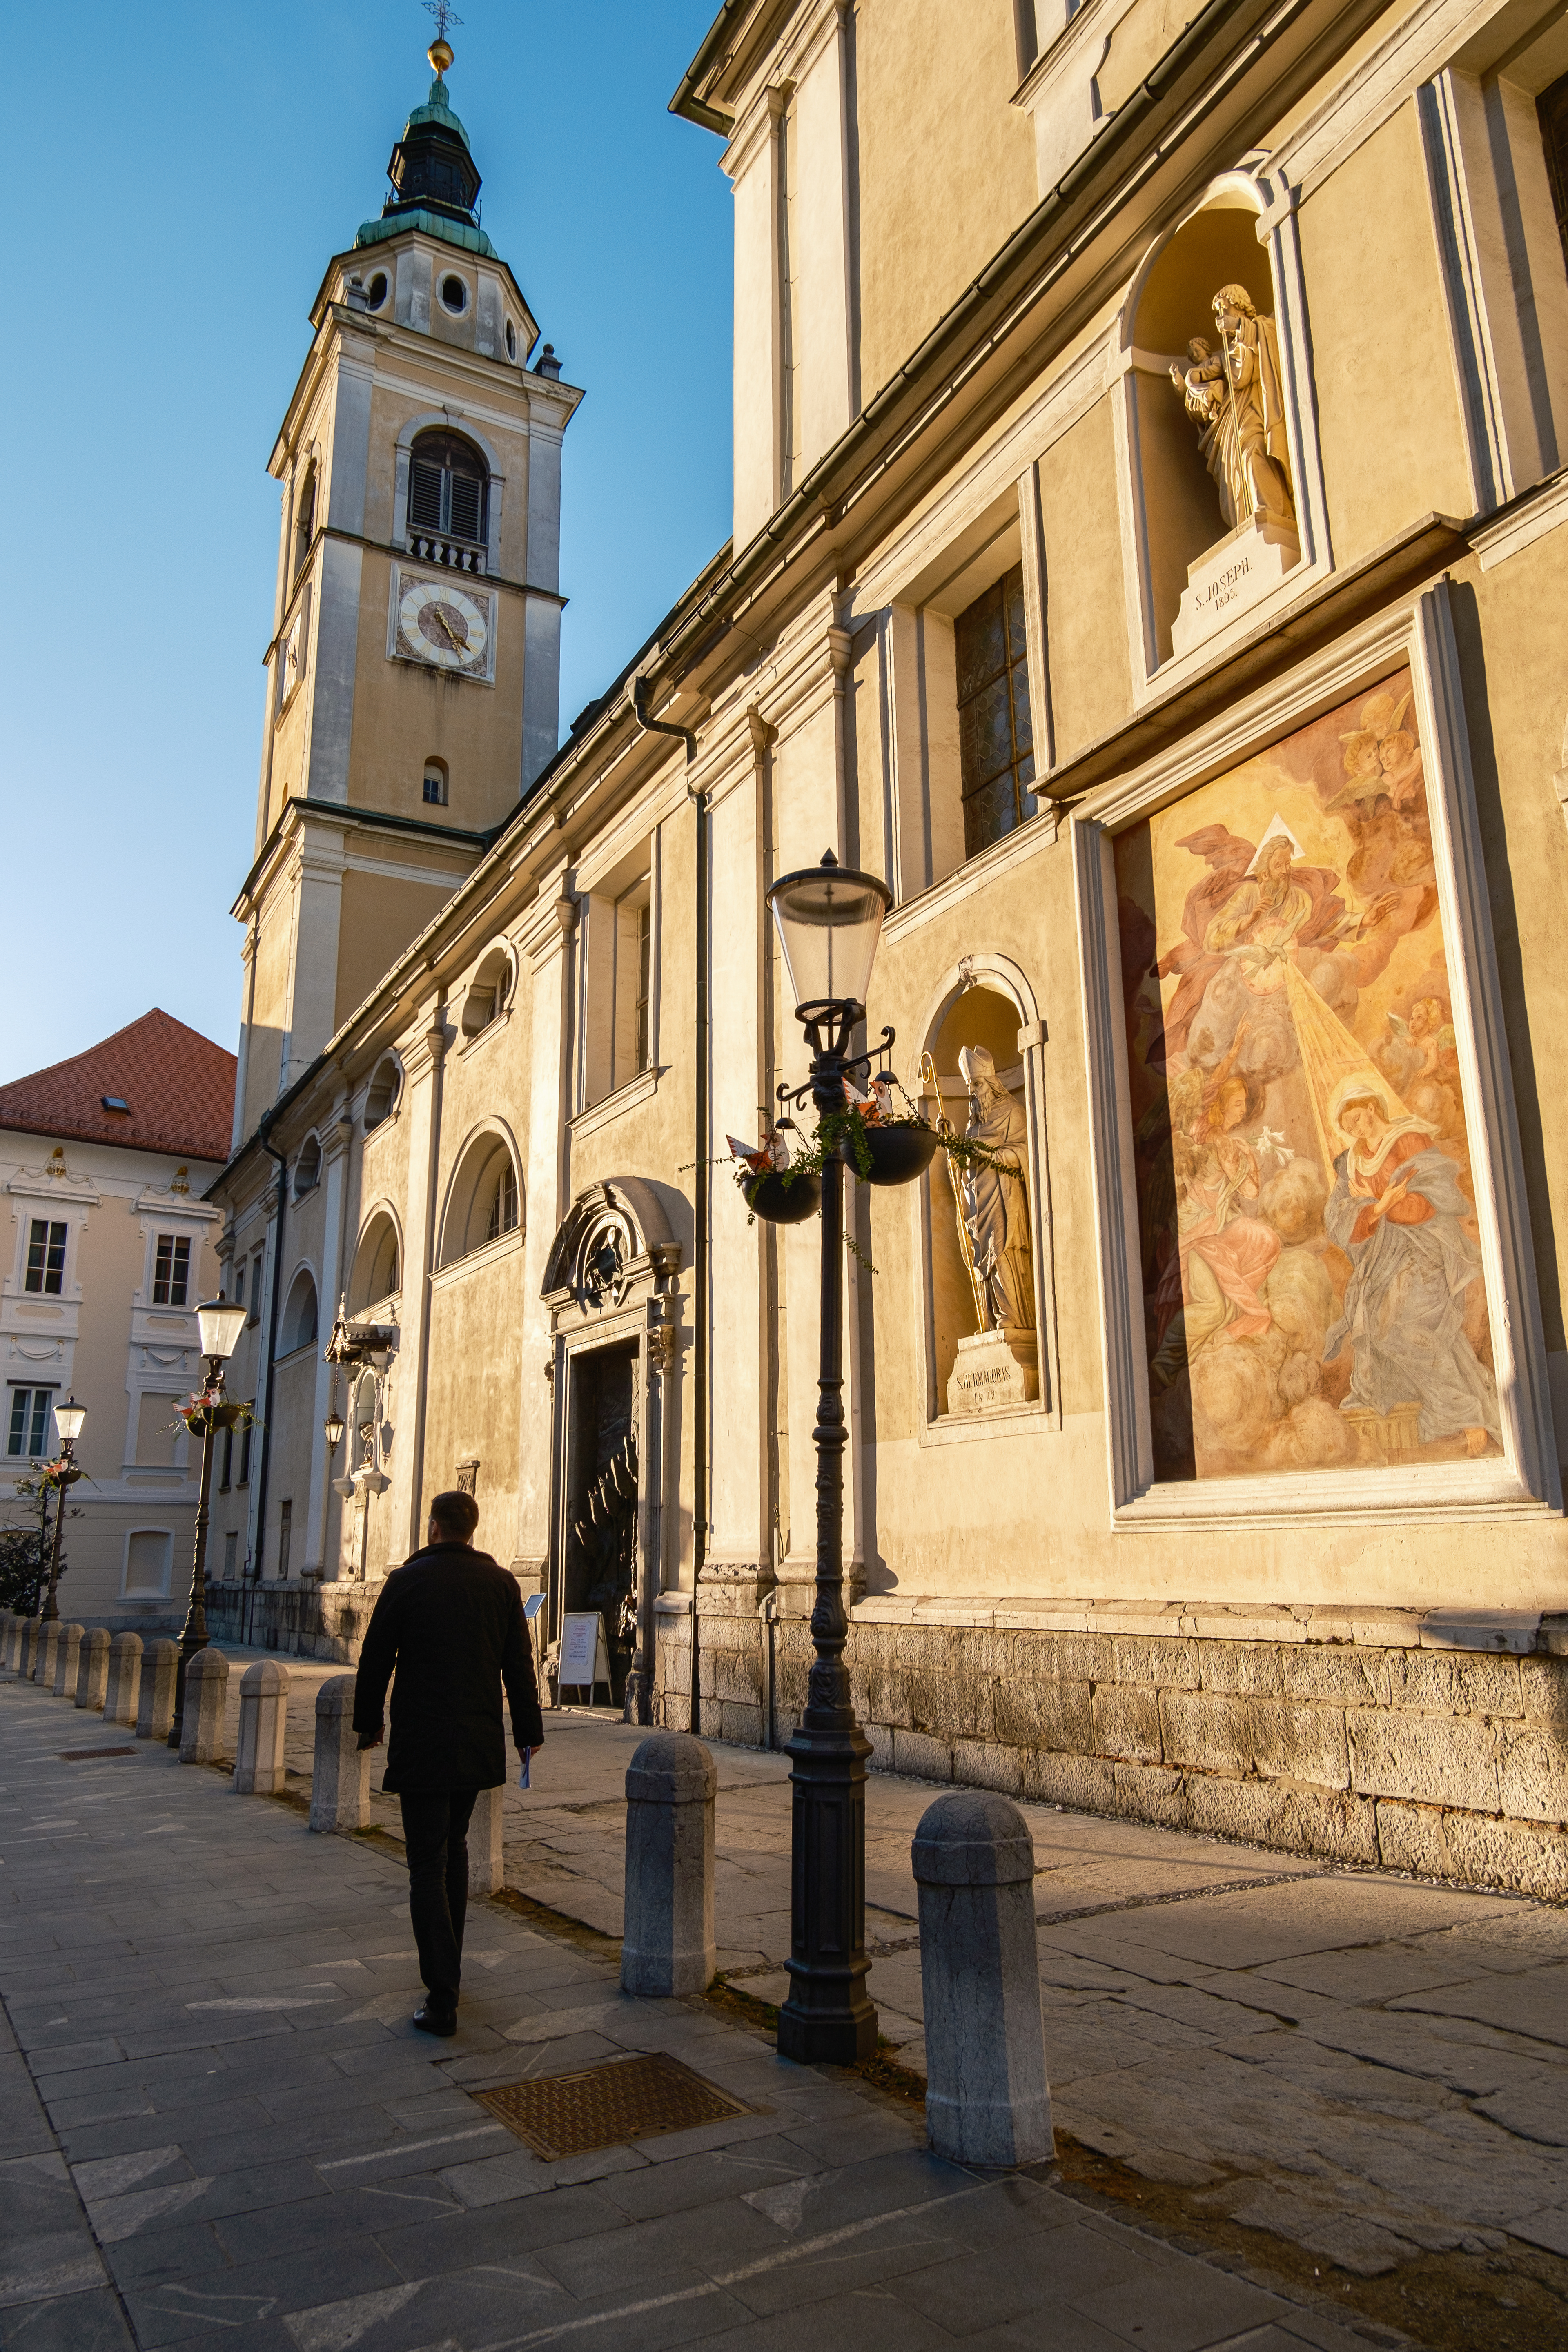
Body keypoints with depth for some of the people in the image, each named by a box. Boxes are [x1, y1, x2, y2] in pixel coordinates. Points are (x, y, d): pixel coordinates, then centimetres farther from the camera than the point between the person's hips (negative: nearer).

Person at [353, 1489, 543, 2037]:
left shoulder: (405, 1581, -8)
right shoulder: (501, 1583, 0)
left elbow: (375, 1659, -1)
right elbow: (519, 1664, 3)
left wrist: (369, 1722, 15)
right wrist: (528, 1732, 11)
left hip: (420, 1745, -4)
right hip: (479, 1743, 4)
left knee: (428, 1867, 1)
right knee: (454, 1848, 22)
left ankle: (443, 2000, -2)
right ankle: (447, 1968, 30)